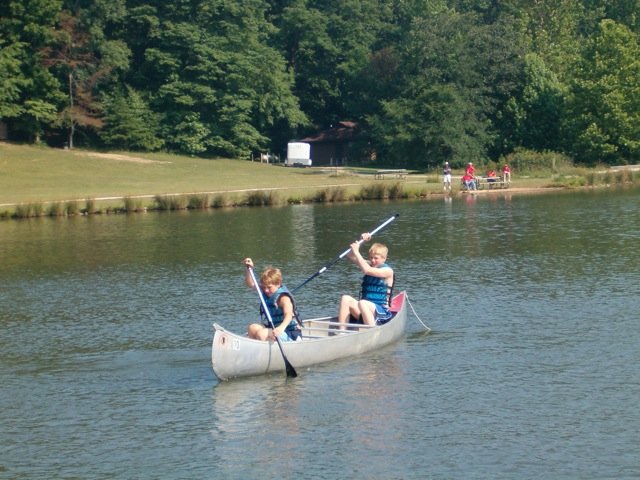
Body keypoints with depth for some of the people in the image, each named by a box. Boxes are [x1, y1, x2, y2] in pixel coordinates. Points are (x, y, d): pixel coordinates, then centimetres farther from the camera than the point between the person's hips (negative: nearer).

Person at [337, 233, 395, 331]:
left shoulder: (387, 271, -6)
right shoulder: (369, 265, 16)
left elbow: (367, 270, -21)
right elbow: (350, 256, 10)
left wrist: (356, 252, -16)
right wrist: (361, 241, 0)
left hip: (382, 314, -7)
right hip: (365, 311, 7)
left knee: (362, 303, -35)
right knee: (345, 298, -17)